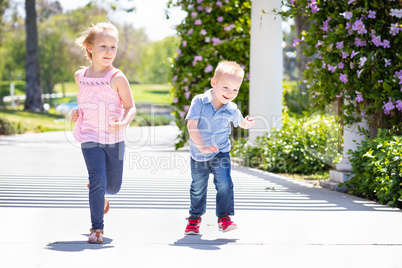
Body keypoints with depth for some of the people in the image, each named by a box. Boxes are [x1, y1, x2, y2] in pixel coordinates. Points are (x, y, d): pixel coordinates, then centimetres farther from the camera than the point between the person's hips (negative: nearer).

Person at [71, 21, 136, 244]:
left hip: (115, 139, 0)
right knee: (98, 181, -15)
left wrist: (123, 124, -26)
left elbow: (130, 107, -6)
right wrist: (77, 113, 1)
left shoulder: (117, 78, -9)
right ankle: (97, 228, -4)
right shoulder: (80, 76, 2)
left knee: (114, 187, 11)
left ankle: (98, 192, 48)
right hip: (90, 138, 0)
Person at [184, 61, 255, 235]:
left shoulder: (231, 110, -9)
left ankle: (224, 217, -9)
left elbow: (240, 122, 16)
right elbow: (191, 126, -23)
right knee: (198, 187, 13)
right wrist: (202, 147, -30)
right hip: (198, 154, 0)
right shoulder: (199, 102, -18)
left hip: (221, 153, 0)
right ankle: (195, 217, 34)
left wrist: (247, 124, -3)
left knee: (224, 183, -18)